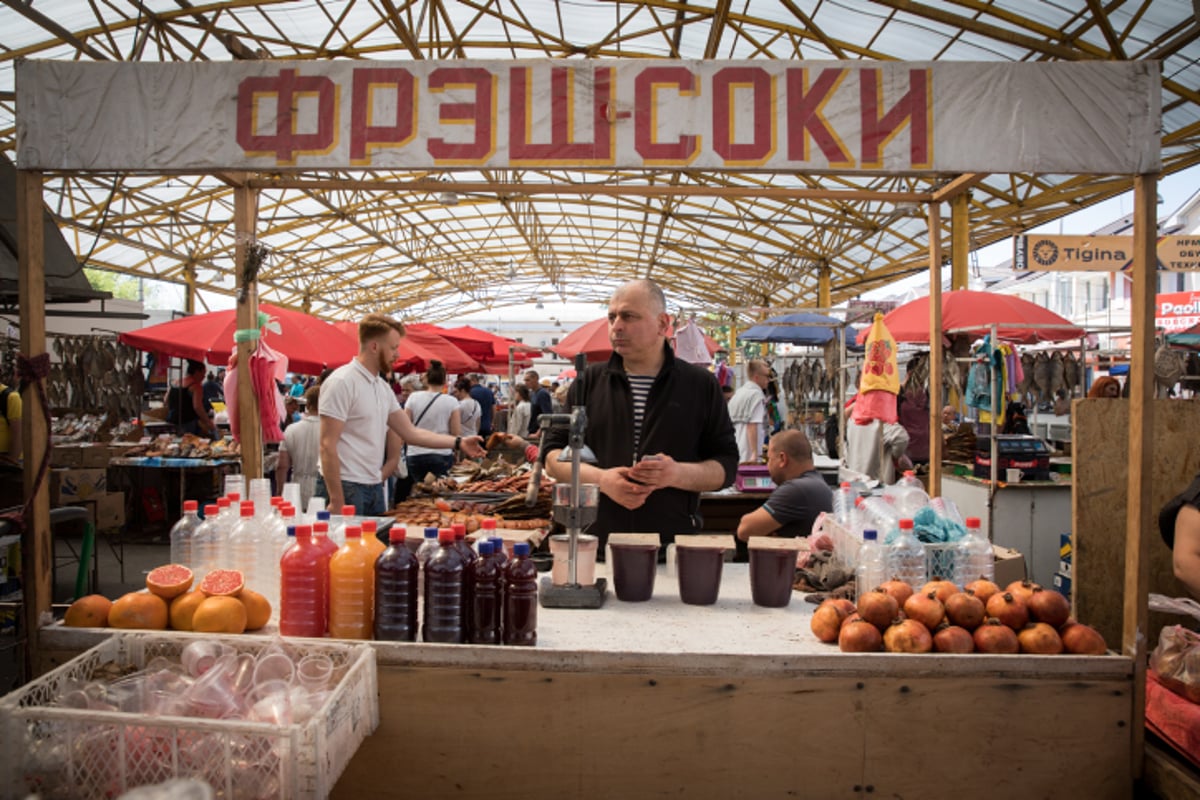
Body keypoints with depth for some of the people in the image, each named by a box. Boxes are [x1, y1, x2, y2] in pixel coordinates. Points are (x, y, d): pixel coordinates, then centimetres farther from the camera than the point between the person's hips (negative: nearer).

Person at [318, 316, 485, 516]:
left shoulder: (383, 387, 13)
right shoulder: (341, 382, -13)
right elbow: (328, 445, -17)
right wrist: (336, 500, -20)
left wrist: (459, 443, 7)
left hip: (374, 487, 8)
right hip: (345, 487, -8)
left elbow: (410, 432, 14)